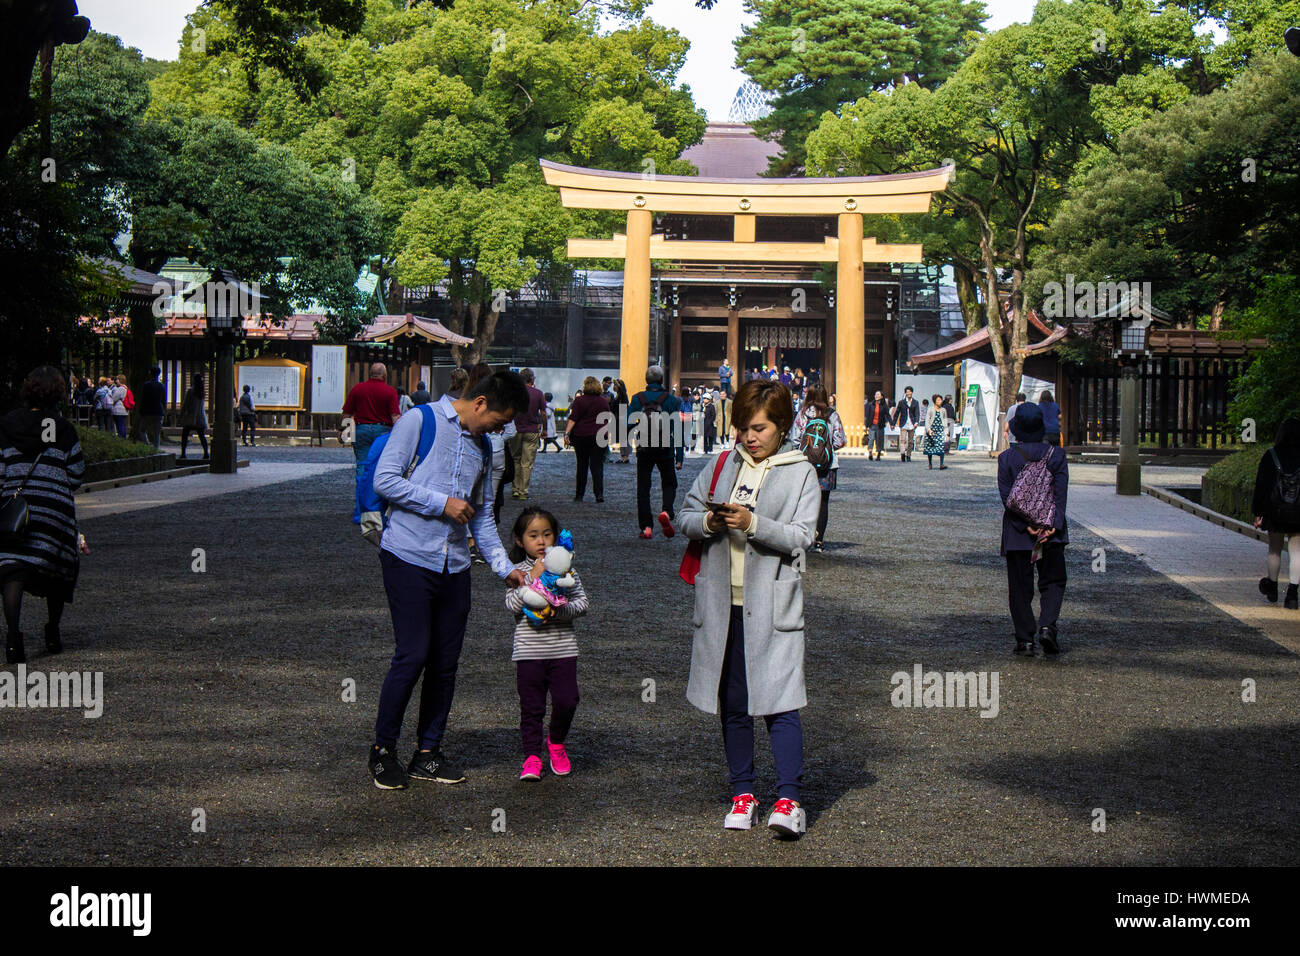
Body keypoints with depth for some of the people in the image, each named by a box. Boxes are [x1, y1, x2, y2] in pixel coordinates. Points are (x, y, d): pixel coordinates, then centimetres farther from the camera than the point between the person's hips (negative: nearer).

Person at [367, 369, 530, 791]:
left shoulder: (482, 448, 18)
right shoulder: (420, 421, -3)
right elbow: (385, 480, -11)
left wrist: (504, 567, 14)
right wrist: (442, 503, -10)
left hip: (454, 567, 7)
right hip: (409, 558, -7)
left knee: (446, 664, 6)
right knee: (412, 657, -9)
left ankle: (428, 754, 16)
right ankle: (383, 749, 6)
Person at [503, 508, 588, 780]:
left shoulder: (565, 567, 5)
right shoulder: (519, 571, 1)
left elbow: (582, 602, 2)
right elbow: (512, 605, -11)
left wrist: (560, 610, -17)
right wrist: (532, 578, -18)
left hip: (563, 648, 1)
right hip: (529, 651, -1)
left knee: (566, 700, -6)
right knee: (532, 706, 2)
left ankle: (556, 742, 21)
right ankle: (532, 756, 13)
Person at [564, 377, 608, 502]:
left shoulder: (579, 400, -3)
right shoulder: (604, 401, 5)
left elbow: (573, 418, -10)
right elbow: (607, 421, 11)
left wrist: (567, 433, -11)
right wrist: (607, 435, 21)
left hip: (581, 436, -1)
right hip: (599, 436, 1)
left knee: (582, 465, 10)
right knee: (597, 466, -2)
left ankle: (579, 494, 14)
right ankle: (599, 494, -15)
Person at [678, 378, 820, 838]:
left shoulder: (800, 473, 1)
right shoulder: (723, 466, 12)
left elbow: (800, 537, -9)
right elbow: (686, 515, 12)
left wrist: (753, 524, -22)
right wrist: (708, 522, -10)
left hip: (772, 605, -4)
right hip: (722, 603, 4)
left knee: (778, 700, -11)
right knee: (732, 703, 9)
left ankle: (788, 799, -10)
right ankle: (742, 793, 18)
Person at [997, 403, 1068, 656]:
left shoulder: (1006, 458, -4)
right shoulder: (1056, 455, -1)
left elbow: (1007, 496, -9)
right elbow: (1061, 494, -8)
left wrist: (1026, 525, -11)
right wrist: (1052, 525, -11)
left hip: (1017, 532, 0)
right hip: (1051, 531, 0)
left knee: (1020, 588, 7)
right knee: (1053, 581, 11)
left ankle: (1025, 640, 5)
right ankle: (1047, 625, -10)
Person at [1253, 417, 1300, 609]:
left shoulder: (1270, 456, -6)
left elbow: (1261, 486, -3)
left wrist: (1258, 513, 3)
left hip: (1275, 512, 0)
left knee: (1274, 550, 15)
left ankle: (1272, 587, 30)